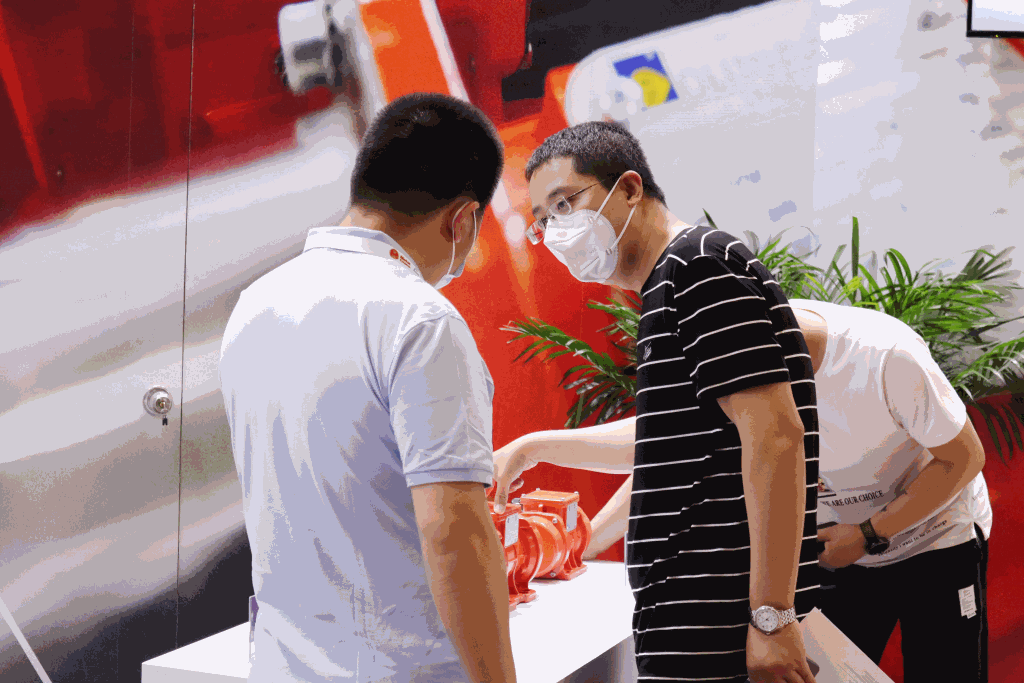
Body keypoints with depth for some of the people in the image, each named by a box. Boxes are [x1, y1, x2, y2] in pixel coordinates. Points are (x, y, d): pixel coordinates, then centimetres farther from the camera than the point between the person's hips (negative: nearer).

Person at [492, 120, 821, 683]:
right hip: (691, 613, 10)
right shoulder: (669, 285, 20)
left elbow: (775, 434, -21)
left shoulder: (696, 263, -11)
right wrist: (532, 448, 38)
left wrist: (772, 616, -24)